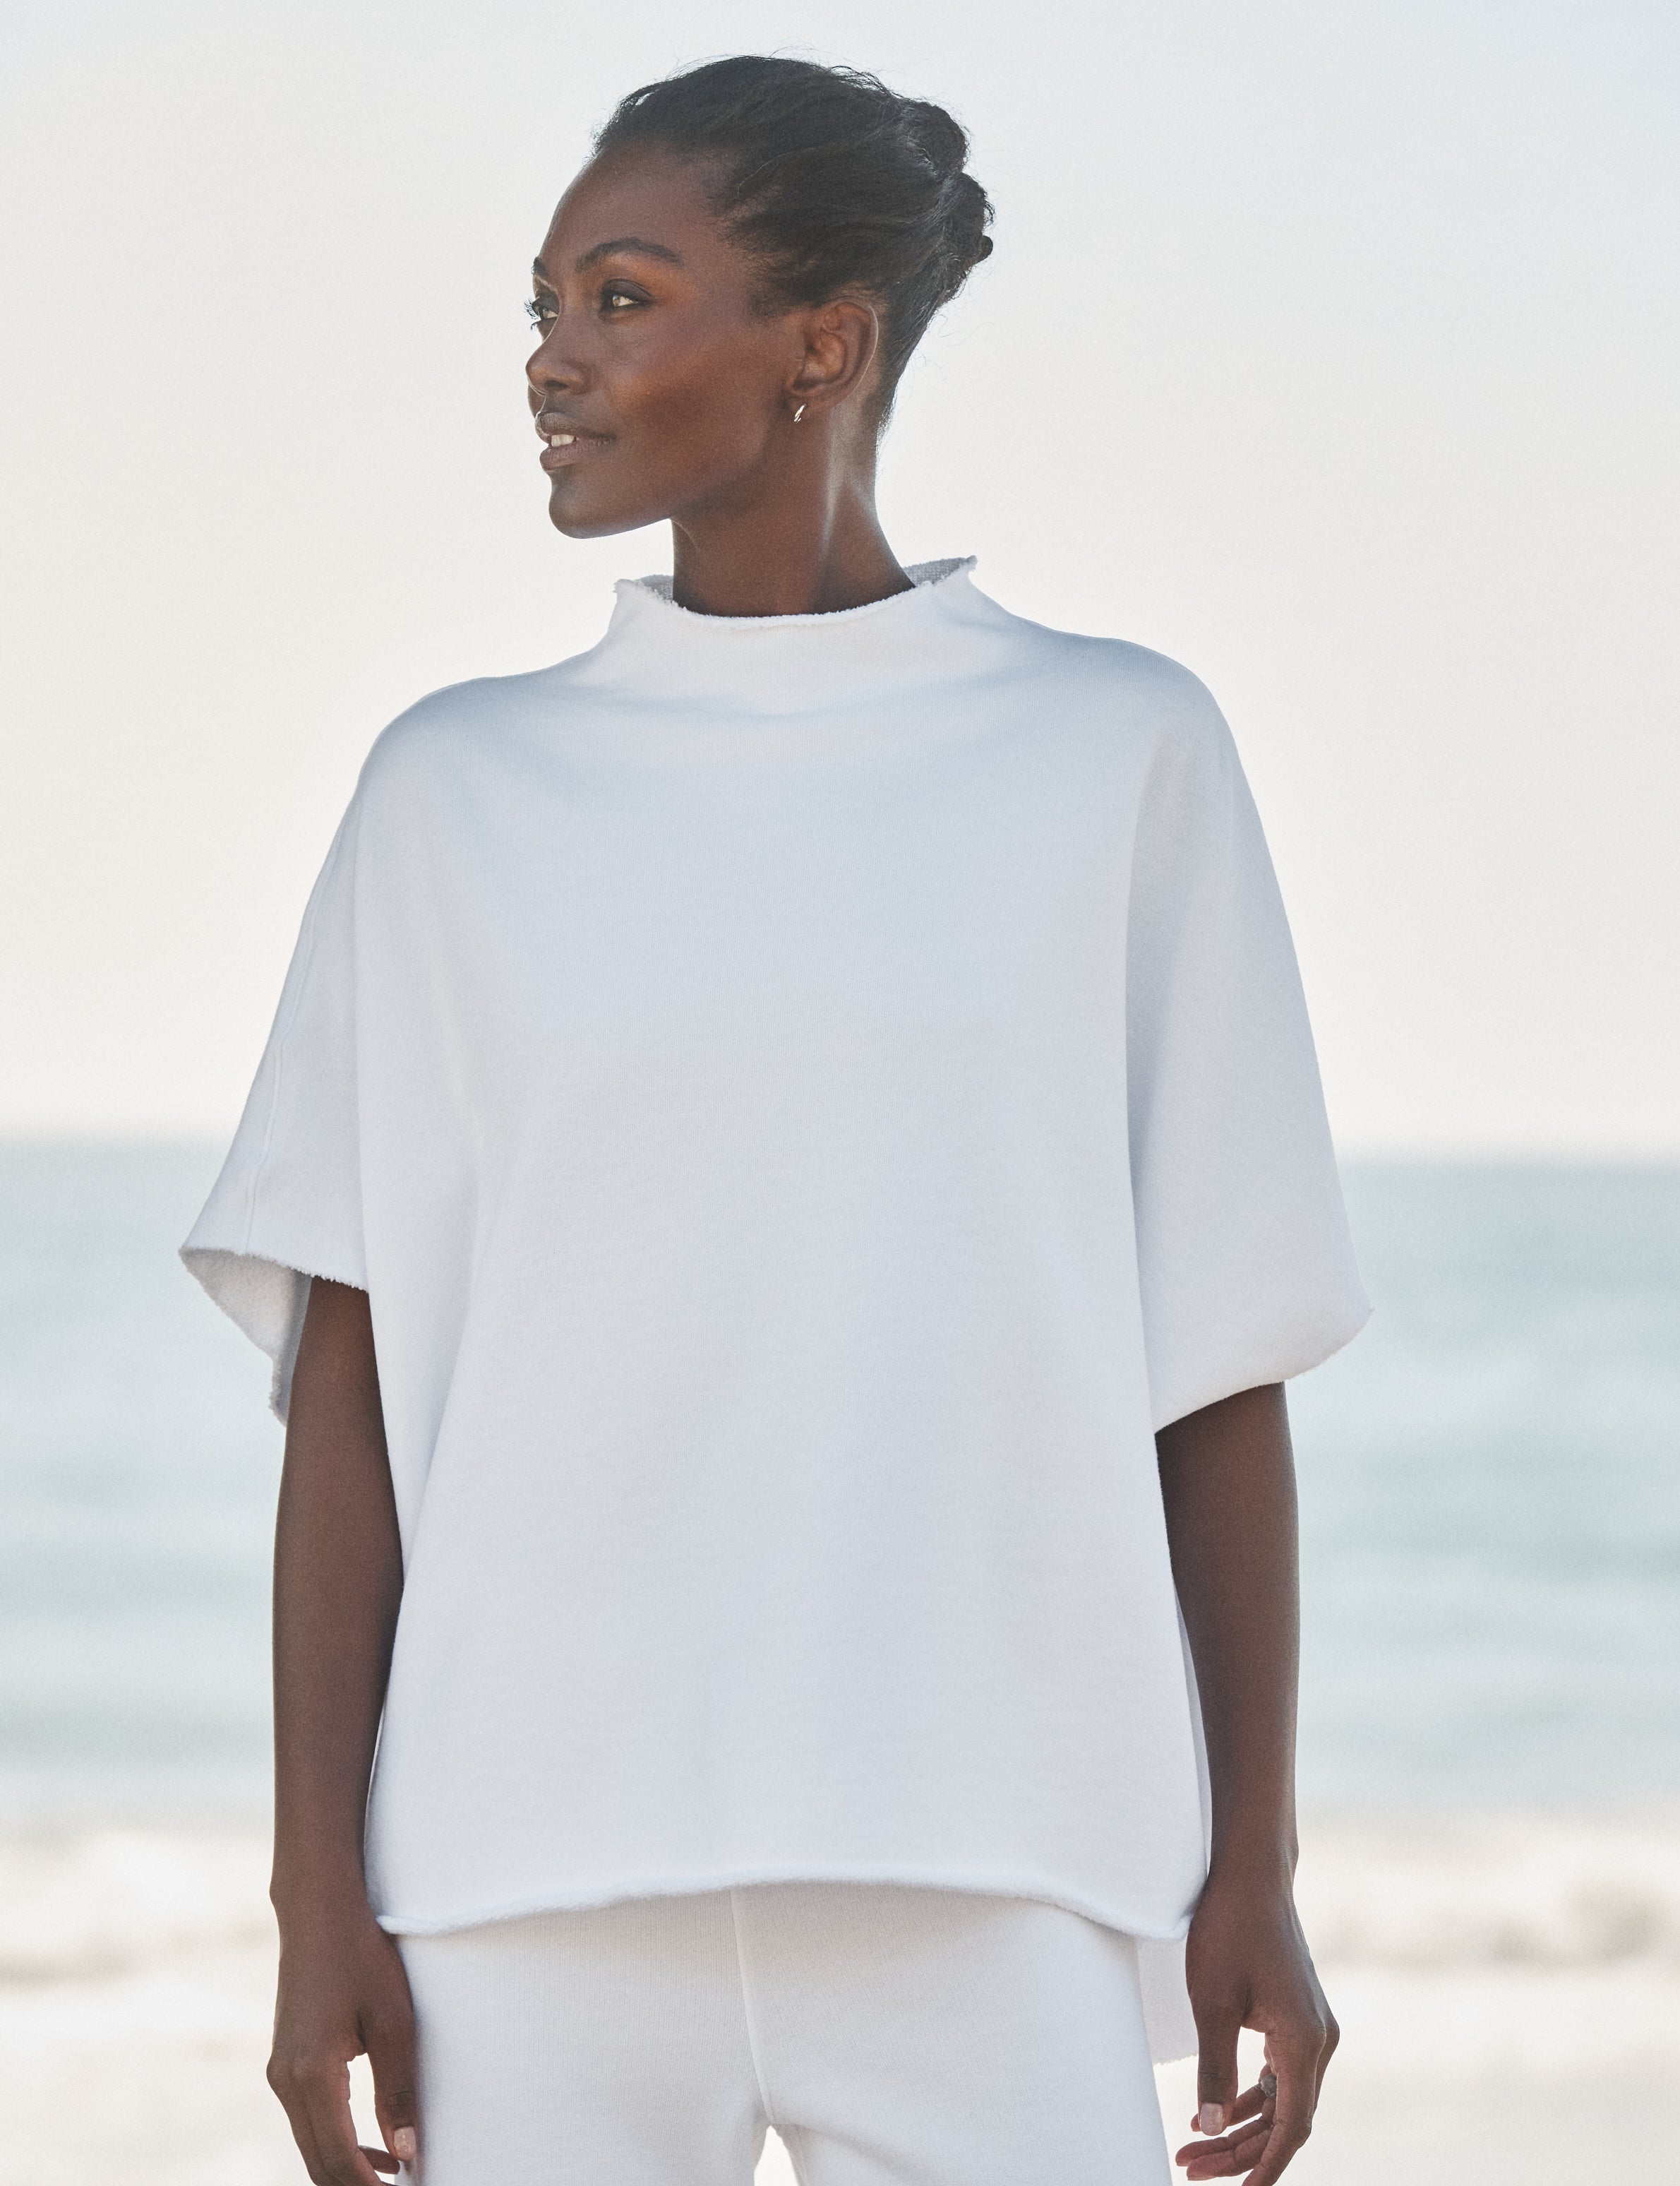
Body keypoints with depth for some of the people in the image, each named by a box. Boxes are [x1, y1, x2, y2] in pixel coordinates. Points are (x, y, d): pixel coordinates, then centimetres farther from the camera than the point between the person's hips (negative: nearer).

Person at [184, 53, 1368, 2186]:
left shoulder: (1119, 753, 6)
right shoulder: (459, 788, 9)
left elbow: (1221, 1369, 7)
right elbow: (348, 1375, 5)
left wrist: (1254, 1874, 3)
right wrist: (319, 1892, -2)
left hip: (987, 1873, -1)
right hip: (540, 1885, 1)